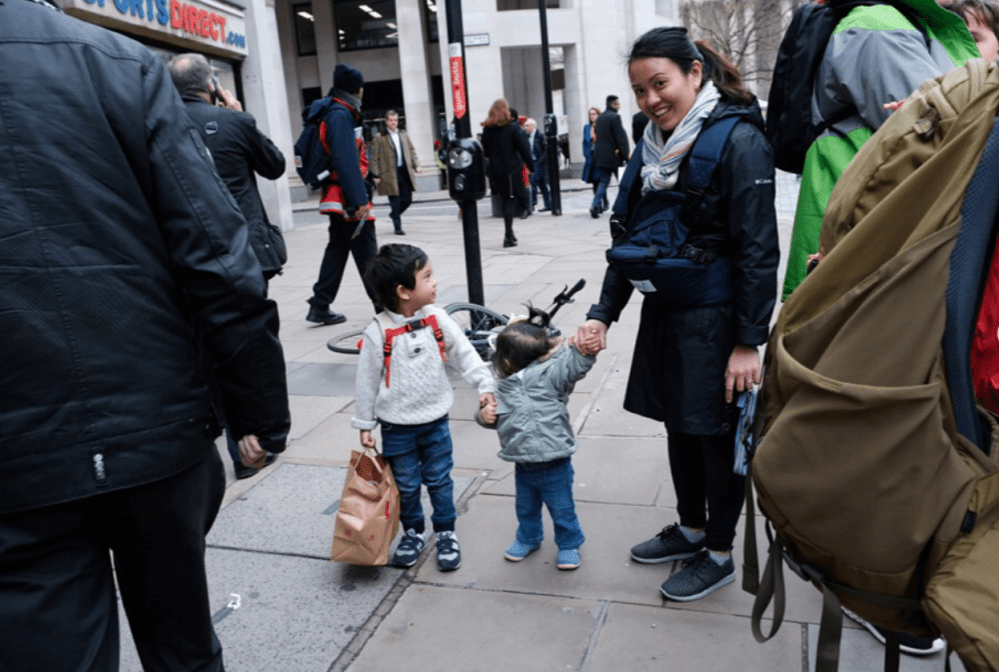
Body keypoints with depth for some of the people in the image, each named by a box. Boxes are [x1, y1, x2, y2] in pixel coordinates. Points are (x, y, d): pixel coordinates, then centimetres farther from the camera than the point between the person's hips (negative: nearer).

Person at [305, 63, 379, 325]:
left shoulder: (340, 113, 17)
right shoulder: (340, 115, -14)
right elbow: (346, 162, -23)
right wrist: (360, 200, -26)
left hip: (337, 199, 10)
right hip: (349, 199, -10)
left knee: (337, 249, 13)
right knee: (367, 255, -3)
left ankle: (320, 306, 15)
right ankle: (385, 305, 6)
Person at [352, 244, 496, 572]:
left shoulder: (437, 319, -8)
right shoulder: (378, 332, -17)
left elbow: (464, 353, -1)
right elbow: (367, 381, -8)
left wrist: (485, 385, -10)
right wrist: (364, 424, -2)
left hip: (435, 419, 2)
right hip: (397, 425, -2)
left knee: (439, 479, 13)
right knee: (405, 484, 13)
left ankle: (446, 533, 31)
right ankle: (413, 532, 36)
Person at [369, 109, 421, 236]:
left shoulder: (404, 134, 13)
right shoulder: (380, 138, -4)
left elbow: (411, 150, 19)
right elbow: (374, 158, -5)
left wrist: (416, 164, 6)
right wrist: (376, 175, -10)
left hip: (405, 172, 5)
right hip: (390, 174, -5)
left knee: (407, 199, 6)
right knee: (395, 201, -1)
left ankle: (394, 215, 34)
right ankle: (397, 227, 9)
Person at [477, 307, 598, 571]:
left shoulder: (549, 376, -17)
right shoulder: (504, 387, 2)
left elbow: (576, 363, -27)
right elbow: (496, 417, 13)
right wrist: (484, 414, -6)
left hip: (554, 464, -6)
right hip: (523, 465, 6)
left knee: (562, 508, 13)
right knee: (526, 507, 25)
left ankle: (569, 544, 36)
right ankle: (528, 539, 50)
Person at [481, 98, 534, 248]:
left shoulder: (487, 129, 3)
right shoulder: (512, 127, -9)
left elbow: (486, 151, 8)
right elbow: (523, 149, -6)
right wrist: (531, 166, 2)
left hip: (495, 170, 5)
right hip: (511, 169, -5)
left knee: (505, 200, 16)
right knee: (511, 200, -2)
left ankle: (509, 234, 20)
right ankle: (508, 236, -9)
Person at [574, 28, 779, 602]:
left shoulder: (739, 140, -14)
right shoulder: (656, 146, 9)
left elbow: (758, 249, -17)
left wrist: (749, 342, -18)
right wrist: (604, 313, 6)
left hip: (717, 319, -7)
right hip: (666, 314, 7)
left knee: (718, 433, 6)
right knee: (680, 424, 18)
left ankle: (719, 555, 26)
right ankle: (691, 529, 38)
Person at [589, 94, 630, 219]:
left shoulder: (599, 118, 11)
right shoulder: (615, 117, -13)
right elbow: (621, 136, -16)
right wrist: (626, 154, -12)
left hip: (600, 156, 6)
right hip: (614, 157, -6)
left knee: (603, 181, 8)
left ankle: (595, 206, -8)